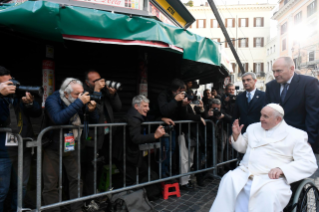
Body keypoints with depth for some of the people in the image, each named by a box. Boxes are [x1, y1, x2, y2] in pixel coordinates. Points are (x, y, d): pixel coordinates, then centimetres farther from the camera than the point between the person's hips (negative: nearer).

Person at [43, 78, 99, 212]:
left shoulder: (80, 100, -5)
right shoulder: (52, 100, -18)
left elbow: (94, 121, 0)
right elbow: (58, 119, -38)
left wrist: (91, 110, -22)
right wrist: (79, 102, -36)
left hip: (72, 146, 4)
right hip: (53, 148, -4)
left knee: (76, 179, 8)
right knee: (51, 183, 1)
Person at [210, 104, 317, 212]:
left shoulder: (296, 135, 6)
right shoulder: (253, 128, 20)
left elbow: (310, 163, -2)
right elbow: (243, 147, 30)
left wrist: (282, 169, -16)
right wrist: (236, 135, 8)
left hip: (271, 178, -3)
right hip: (244, 173, 4)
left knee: (268, 193, -36)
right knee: (228, 180, -26)